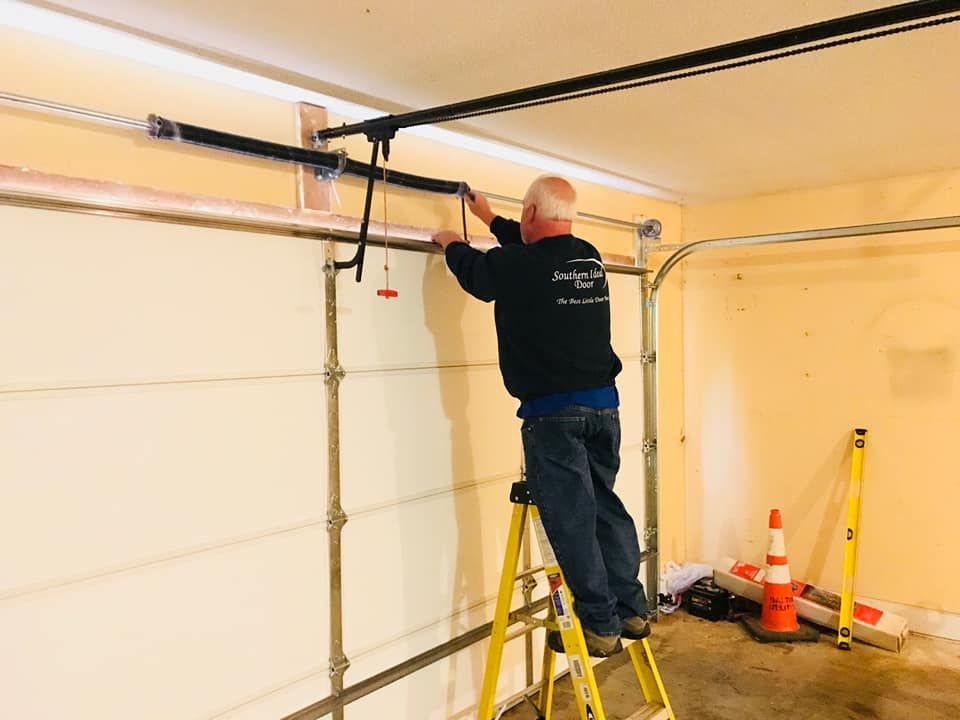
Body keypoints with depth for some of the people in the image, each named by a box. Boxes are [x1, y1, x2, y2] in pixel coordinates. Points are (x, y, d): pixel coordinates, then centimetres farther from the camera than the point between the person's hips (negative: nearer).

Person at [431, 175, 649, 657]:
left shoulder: (517, 266, -12)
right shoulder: (590, 258, 8)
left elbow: (473, 270, 9)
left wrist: (452, 244, 31)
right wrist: (490, 220, 40)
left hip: (552, 412, -7)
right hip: (603, 403, 7)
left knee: (570, 519, 0)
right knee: (606, 508, 16)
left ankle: (599, 627, 7)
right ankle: (631, 611, 24)